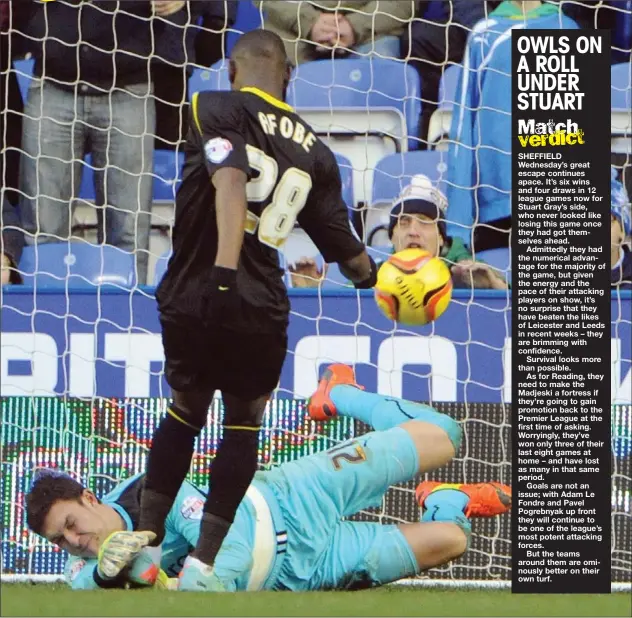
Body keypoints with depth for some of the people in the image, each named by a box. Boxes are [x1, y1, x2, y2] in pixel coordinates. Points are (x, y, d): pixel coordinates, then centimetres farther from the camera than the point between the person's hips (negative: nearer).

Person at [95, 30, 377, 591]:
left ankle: (146, 545, 19)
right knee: (243, 426, 16)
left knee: (185, 413, 20)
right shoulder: (315, 151, 9)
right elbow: (345, 248, 13)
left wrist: (224, 269, -31)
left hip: (190, 297, -1)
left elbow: (230, 179, -21)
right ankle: (202, 563, 11)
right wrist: (377, 280, 34)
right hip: (260, 309, 1)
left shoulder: (215, 108, -1)